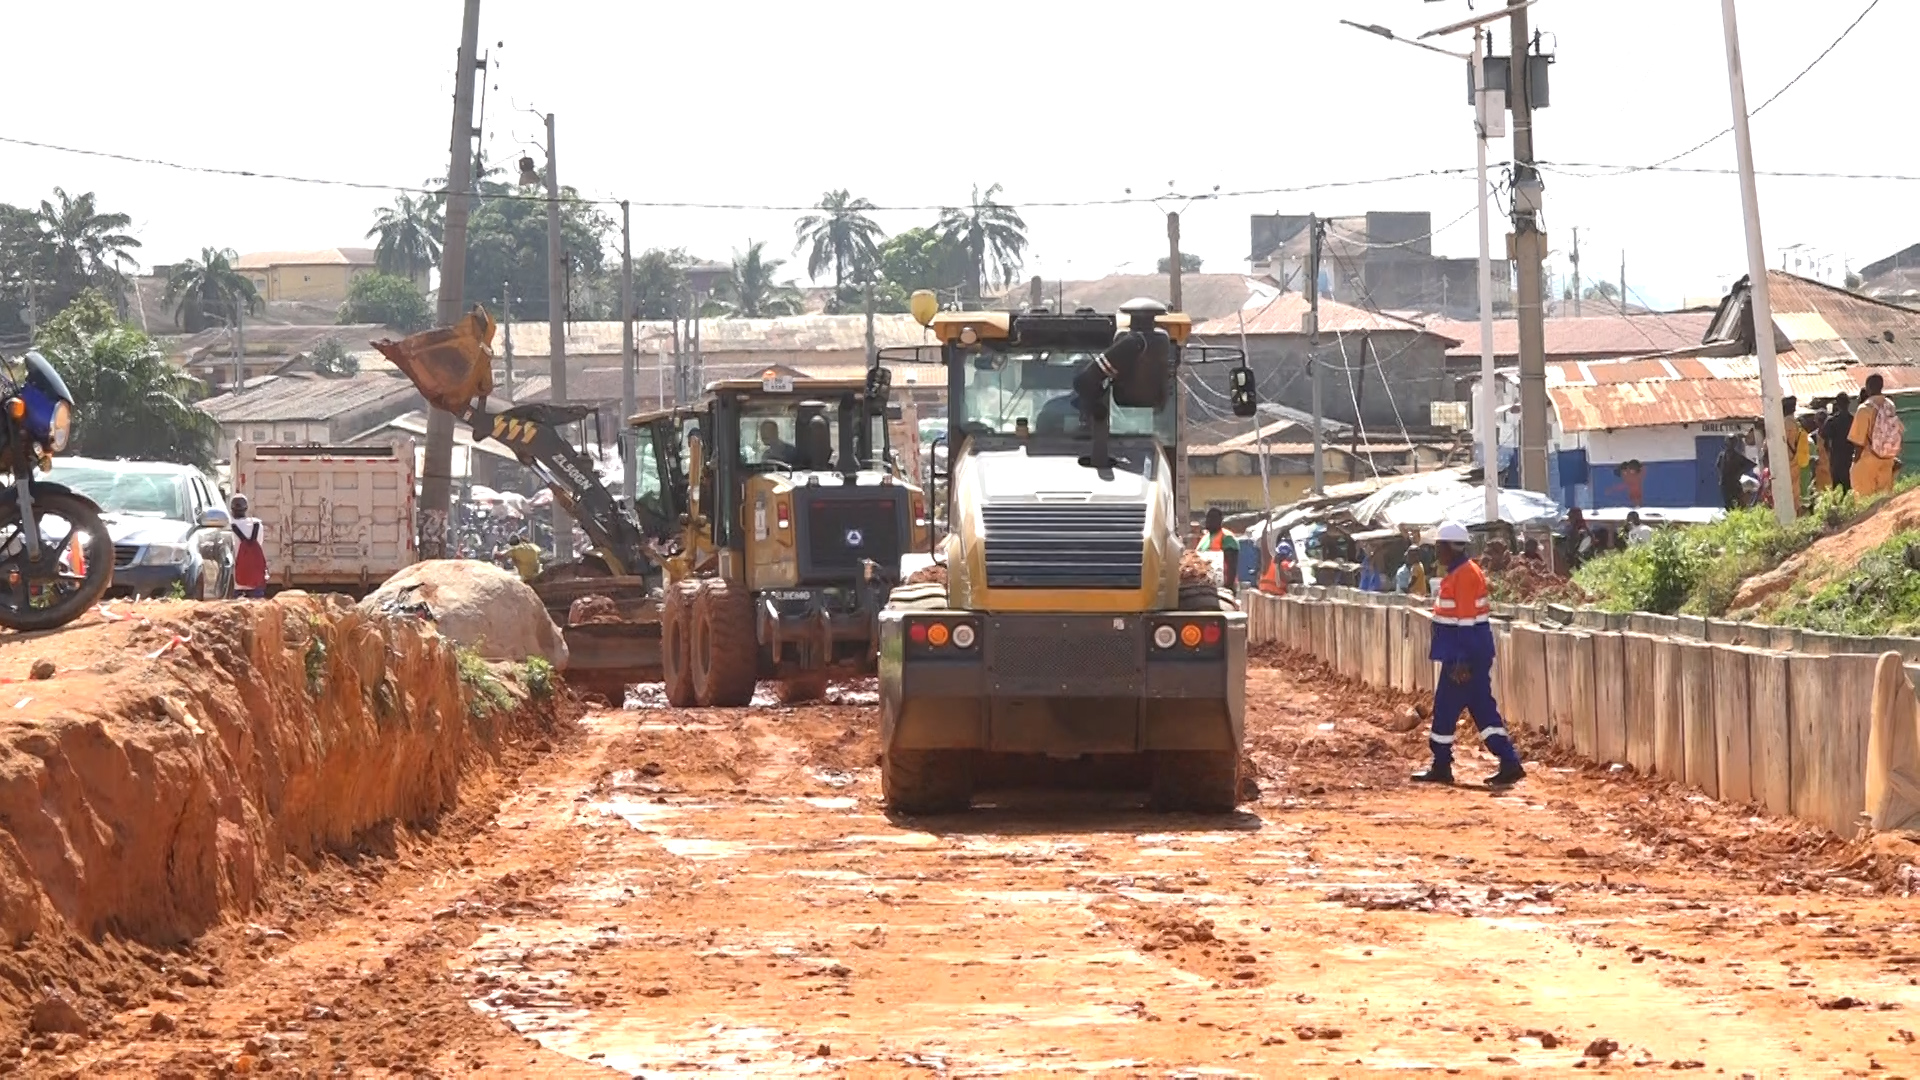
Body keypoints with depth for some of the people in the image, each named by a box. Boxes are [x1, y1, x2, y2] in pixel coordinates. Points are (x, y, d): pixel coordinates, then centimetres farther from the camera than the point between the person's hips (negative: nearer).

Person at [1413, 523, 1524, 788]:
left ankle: (1441, 768, 10)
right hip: (1472, 654, 10)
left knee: (1445, 708, 0)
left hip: (1465, 654, -10)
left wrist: (1461, 662, -23)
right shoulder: (1460, 572, 15)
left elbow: (1466, 621, -21)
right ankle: (1509, 765, 2)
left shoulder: (1463, 575, -17)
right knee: (1483, 709, 7)